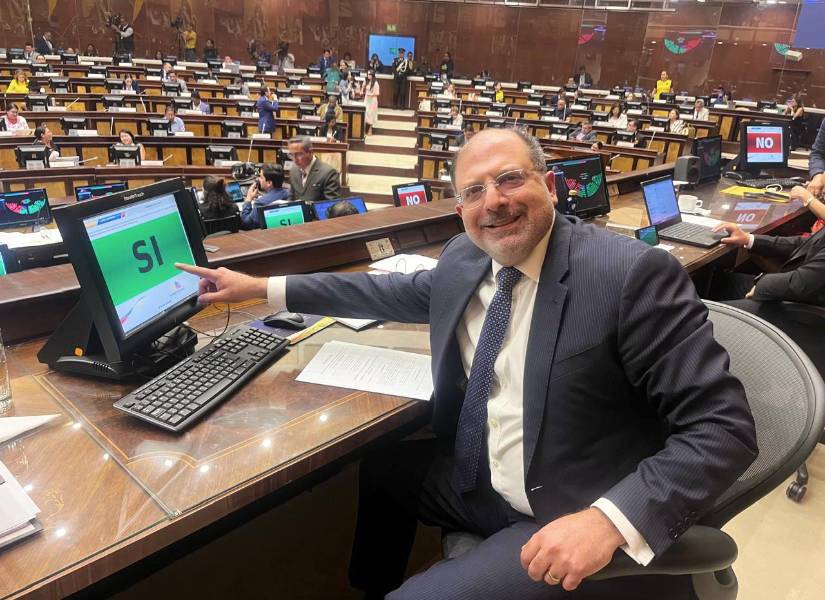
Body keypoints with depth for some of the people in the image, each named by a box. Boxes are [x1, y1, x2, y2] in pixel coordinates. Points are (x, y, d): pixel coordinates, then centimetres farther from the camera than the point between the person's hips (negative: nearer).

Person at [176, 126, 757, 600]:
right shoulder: (464, 258, -2)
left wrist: (611, 520, -34)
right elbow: (407, 293, 15)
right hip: (476, 477, 7)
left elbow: (724, 428, -20)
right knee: (376, 467, 20)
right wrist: (262, 287, 15)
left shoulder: (635, 274, -22)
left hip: (571, 518, -7)